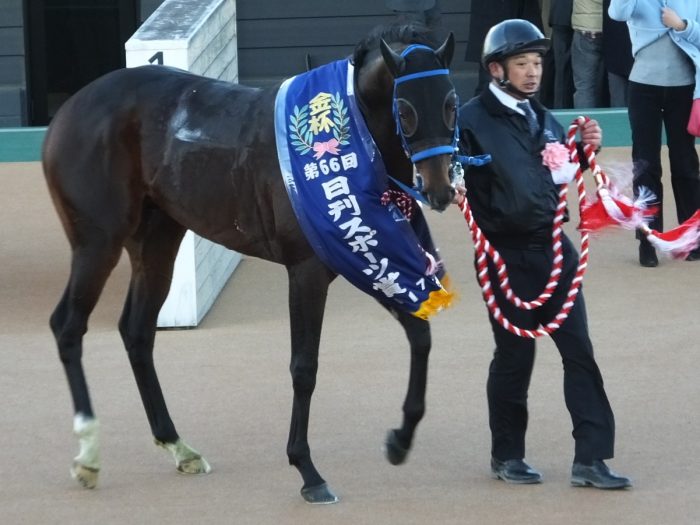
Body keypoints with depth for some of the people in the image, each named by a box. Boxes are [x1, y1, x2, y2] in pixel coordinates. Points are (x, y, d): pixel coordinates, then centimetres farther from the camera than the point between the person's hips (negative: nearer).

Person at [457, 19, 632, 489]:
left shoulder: (544, 119, 11)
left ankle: (591, 458, 1)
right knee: (515, 355, 4)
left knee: (580, 351, 0)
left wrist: (586, 148, 4)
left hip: (554, 248, 6)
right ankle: (507, 455, 20)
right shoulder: (472, 121, -9)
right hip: (507, 254, -6)